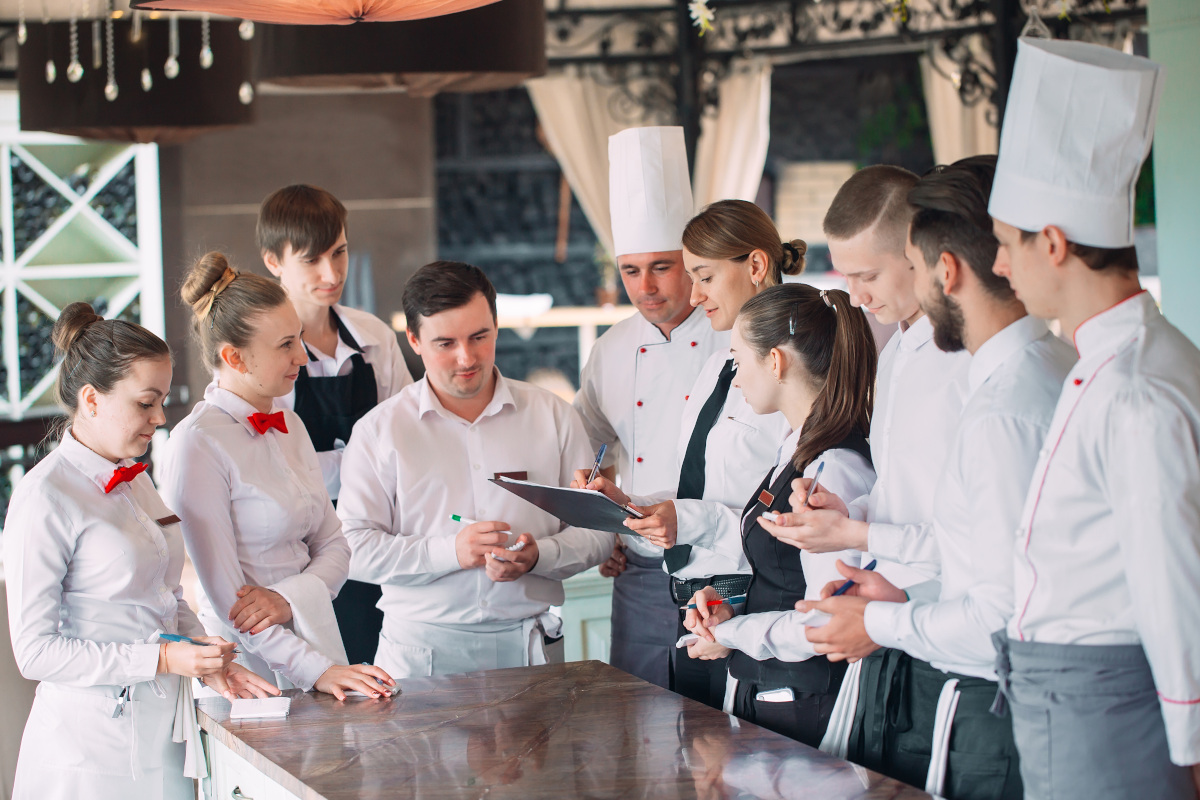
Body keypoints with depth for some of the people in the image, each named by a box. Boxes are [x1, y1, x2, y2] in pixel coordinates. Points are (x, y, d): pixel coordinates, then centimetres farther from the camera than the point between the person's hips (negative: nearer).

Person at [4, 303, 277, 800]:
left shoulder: (135, 482, 13)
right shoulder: (46, 498, -13)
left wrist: (210, 663, 3)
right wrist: (163, 659, -18)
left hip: (165, 733, 7)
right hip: (92, 739, -7)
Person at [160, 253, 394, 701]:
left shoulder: (289, 426, 10)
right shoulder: (198, 444, -13)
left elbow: (334, 545, 10)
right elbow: (224, 595, -15)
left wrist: (289, 598, -10)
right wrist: (315, 670, -19)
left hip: (313, 636, 6)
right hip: (247, 667, -6)